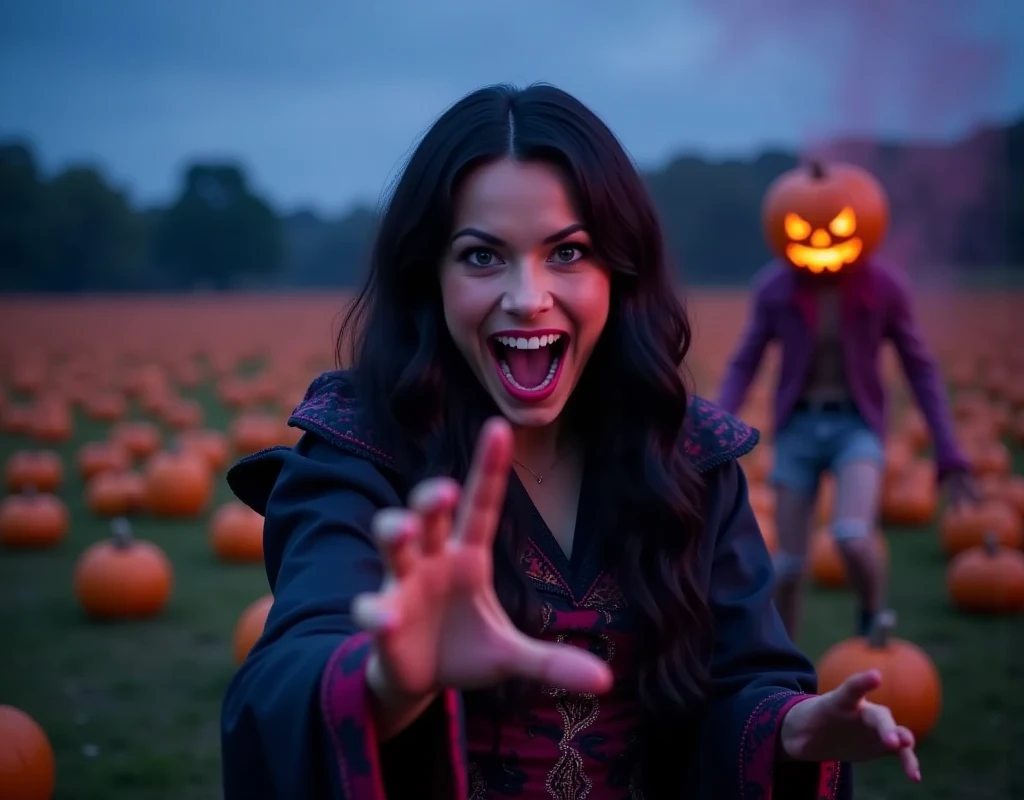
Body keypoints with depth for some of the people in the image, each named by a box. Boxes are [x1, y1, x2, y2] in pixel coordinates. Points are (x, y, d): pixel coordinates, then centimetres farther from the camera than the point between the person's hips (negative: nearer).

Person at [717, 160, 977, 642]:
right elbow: (744, 366, 2)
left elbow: (921, 371, 1)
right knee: (789, 565, -1)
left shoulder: (884, 287, -8)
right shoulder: (774, 287, -7)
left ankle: (871, 622, 6)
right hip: (797, 428, 1)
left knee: (853, 538, -26)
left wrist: (949, 456, -1)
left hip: (857, 426, -1)